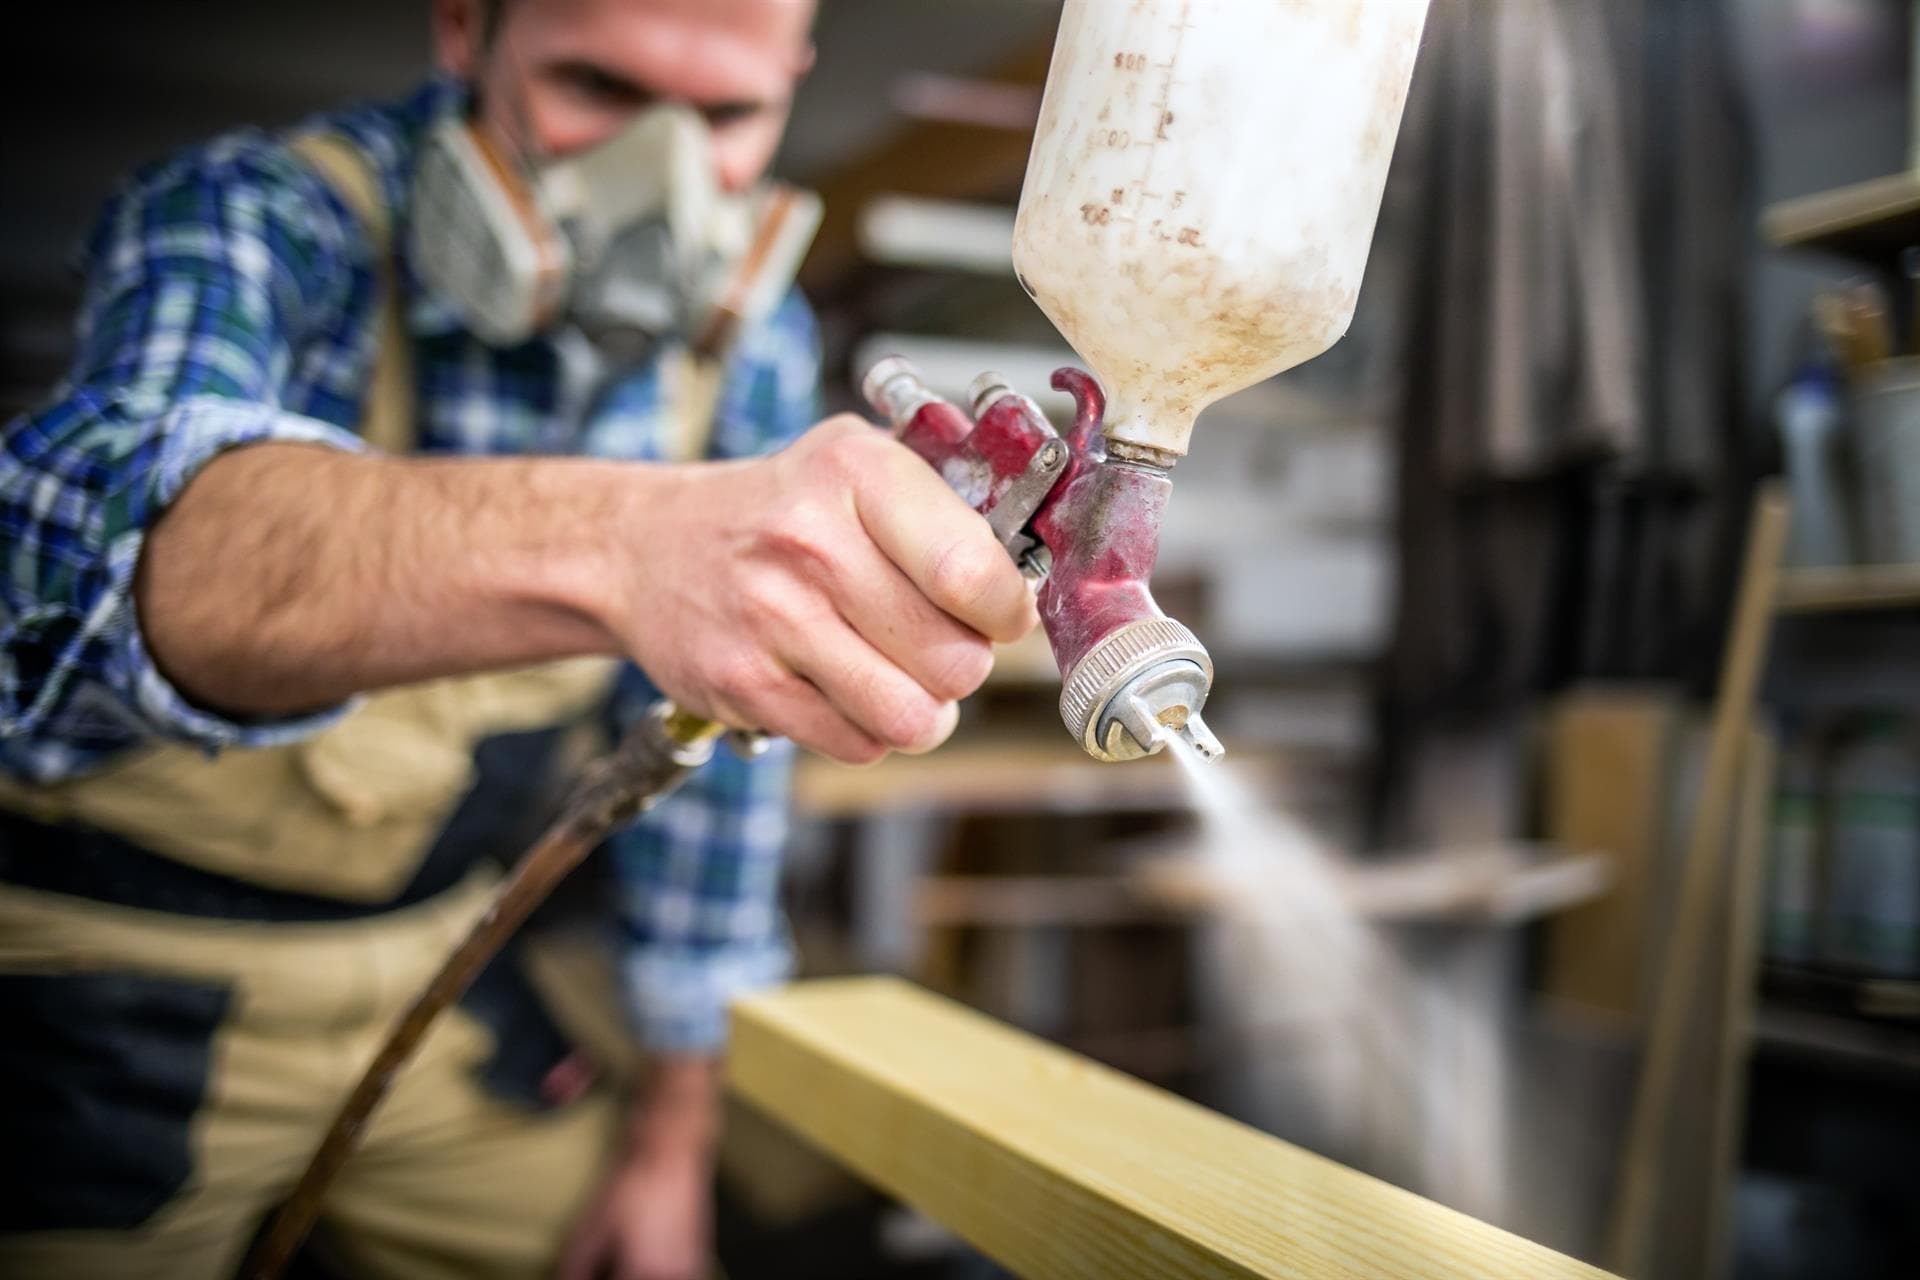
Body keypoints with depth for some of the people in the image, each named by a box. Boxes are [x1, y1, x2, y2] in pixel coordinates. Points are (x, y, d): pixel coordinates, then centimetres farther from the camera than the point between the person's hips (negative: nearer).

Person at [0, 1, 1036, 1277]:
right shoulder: (254, 216, -21)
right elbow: (104, 531, -44)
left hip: (430, 955, 4)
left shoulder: (752, 344, -7)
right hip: (114, 962, -3)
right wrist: (608, 541, -62)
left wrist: (676, 1133, 3)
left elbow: (711, 749, -1)